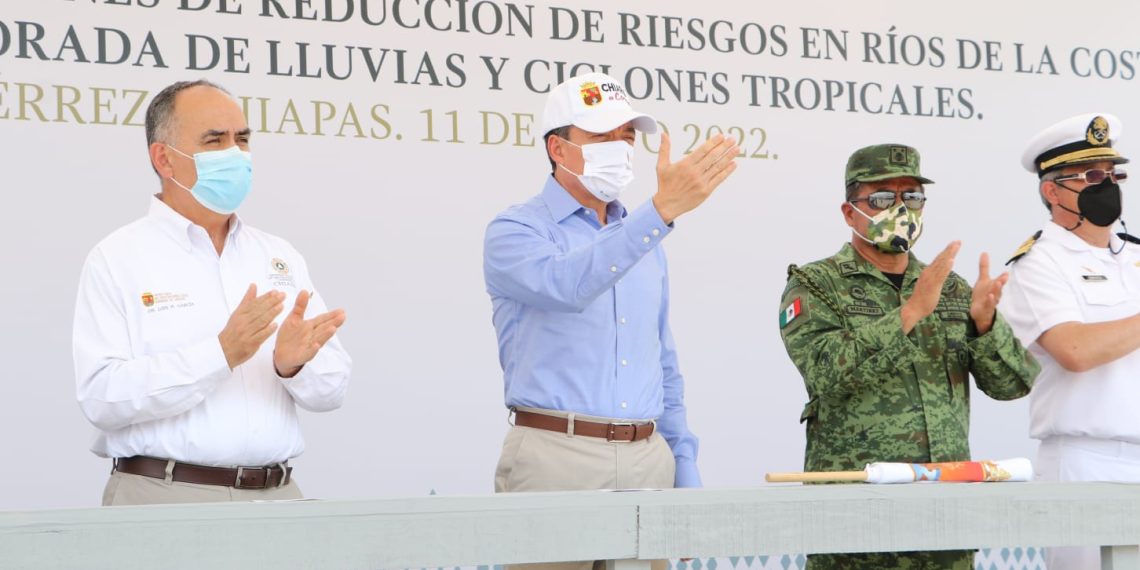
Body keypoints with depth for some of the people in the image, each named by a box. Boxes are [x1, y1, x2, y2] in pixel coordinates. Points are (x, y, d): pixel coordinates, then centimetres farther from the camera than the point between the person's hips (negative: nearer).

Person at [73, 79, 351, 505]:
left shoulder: (281, 258, 12)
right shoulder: (117, 259, -2)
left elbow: (331, 388, 8)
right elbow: (101, 396, -14)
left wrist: (293, 365, -13)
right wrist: (221, 353, -21)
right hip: (163, 498, -4)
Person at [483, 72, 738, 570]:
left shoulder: (643, 238, 17)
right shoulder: (515, 231, -3)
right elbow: (564, 285, -26)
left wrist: (686, 473, 13)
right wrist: (662, 210, -34)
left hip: (648, 460, 6)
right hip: (557, 457, -5)